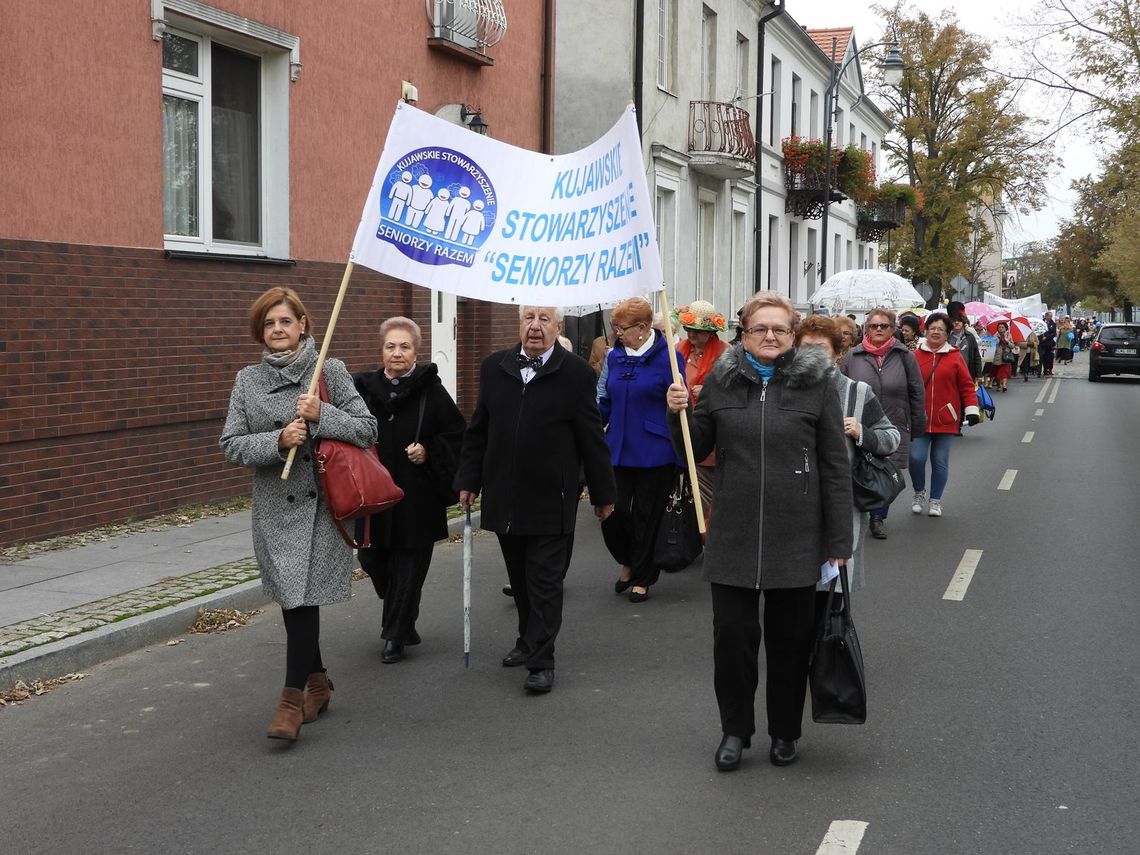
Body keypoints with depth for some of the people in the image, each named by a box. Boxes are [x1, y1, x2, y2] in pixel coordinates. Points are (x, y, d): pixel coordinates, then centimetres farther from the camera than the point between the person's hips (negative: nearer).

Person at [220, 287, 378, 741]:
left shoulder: (330, 371, -1)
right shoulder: (247, 380, 6)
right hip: (274, 507, 3)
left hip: (320, 504, -3)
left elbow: (367, 428, -2)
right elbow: (231, 445, 1)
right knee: (291, 599, 11)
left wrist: (322, 416, -17)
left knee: (304, 597, -9)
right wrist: (278, 441, -16)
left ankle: (292, 699, -4)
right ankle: (317, 683, 29)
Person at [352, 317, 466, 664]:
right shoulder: (364, 387, 2)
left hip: (417, 496, -3)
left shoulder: (430, 390, -4)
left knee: (408, 566, 1)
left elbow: (457, 433, 1)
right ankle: (399, 619, 36)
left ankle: (395, 635, 14)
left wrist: (429, 451, -12)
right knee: (372, 559, 8)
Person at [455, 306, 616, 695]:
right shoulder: (494, 368, 6)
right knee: (520, 579, 15)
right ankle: (529, 640, 32)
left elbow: (592, 438, -3)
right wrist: (468, 480, 9)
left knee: (544, 582, 0)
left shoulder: (576, 373, -6)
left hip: (551, 502, -4)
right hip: (504, 498, 4)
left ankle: (541, 661, 4)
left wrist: (603, 493, 1)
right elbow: (478, 431, 12)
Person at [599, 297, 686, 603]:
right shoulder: (615, 356, 6)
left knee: (647, 517, 5)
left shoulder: (667, 357, -9)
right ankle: (627, 562, 26)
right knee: (612, 511, -1)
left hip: (655, 454, -4)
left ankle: (642, 578, 20)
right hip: (618, 451, 4)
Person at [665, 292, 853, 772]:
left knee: (790, 638, 10)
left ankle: (785, 732, 27)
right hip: (733, 536, 1)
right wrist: (679, 414, -8)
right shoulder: (721, 381, 4)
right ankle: (735, 729, 22)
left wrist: (839, 541, -4)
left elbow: (836, 467, -2)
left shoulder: (815, 384, -2)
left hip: (796, 540, -1)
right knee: (733, 634, 4)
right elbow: (697, 449, 12)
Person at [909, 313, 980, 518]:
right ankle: (919, 493, 18)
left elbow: (966, 385, 3)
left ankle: (935, 500, 19)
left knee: (940, 461, 5)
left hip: (945, 420, 0)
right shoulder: (916, 356, 2)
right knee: (916, 457, -7)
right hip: (919, 419, 0)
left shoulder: (954, 357, 2)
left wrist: (971, 409, -6)